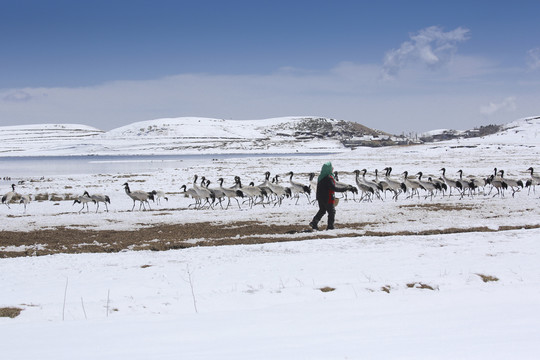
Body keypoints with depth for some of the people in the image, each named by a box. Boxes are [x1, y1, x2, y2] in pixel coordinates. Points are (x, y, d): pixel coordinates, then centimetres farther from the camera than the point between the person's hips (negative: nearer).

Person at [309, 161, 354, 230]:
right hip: (328, 199, -8)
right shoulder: (329, 178, -23)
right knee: (332, 212, 8)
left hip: (320, 198, 8)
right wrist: (346, 189, -24)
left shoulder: (321, 176, 5)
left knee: (322, 211, 22)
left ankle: (314, 223, 12)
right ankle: (330, 226, 11)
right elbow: (334, 188, -27)